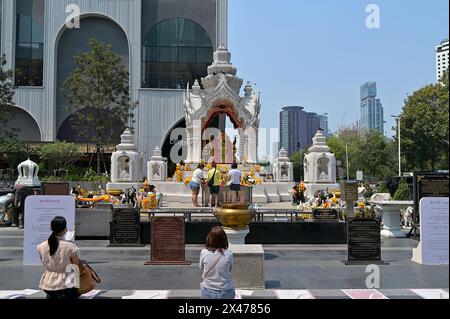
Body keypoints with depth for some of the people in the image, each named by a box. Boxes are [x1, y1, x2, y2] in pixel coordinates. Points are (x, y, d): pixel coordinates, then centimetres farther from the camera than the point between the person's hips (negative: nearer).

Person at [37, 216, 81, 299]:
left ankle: (51, 296, 9)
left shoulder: (41, 246, -4)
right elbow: (77, 265, -7)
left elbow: (45, 264, 9)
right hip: (64, 283, -4)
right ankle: (64, 296, 1)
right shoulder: (70, 246, -15)